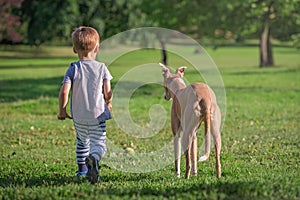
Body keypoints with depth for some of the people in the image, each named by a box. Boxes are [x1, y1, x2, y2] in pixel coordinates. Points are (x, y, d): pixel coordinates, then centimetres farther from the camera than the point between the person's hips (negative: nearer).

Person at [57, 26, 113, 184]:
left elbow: (64, 91, -14)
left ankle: (82, 168, 31)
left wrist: (62, 110, 0)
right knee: (99, 144, -4)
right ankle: (93, 159, -35)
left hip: (78, 117, 2)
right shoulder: (102, 67, -3)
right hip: (97, 115, -2)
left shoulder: (73, 69, -4)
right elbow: (108, 93, -4)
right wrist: (108, 103, 18)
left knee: (82, 141, 24)